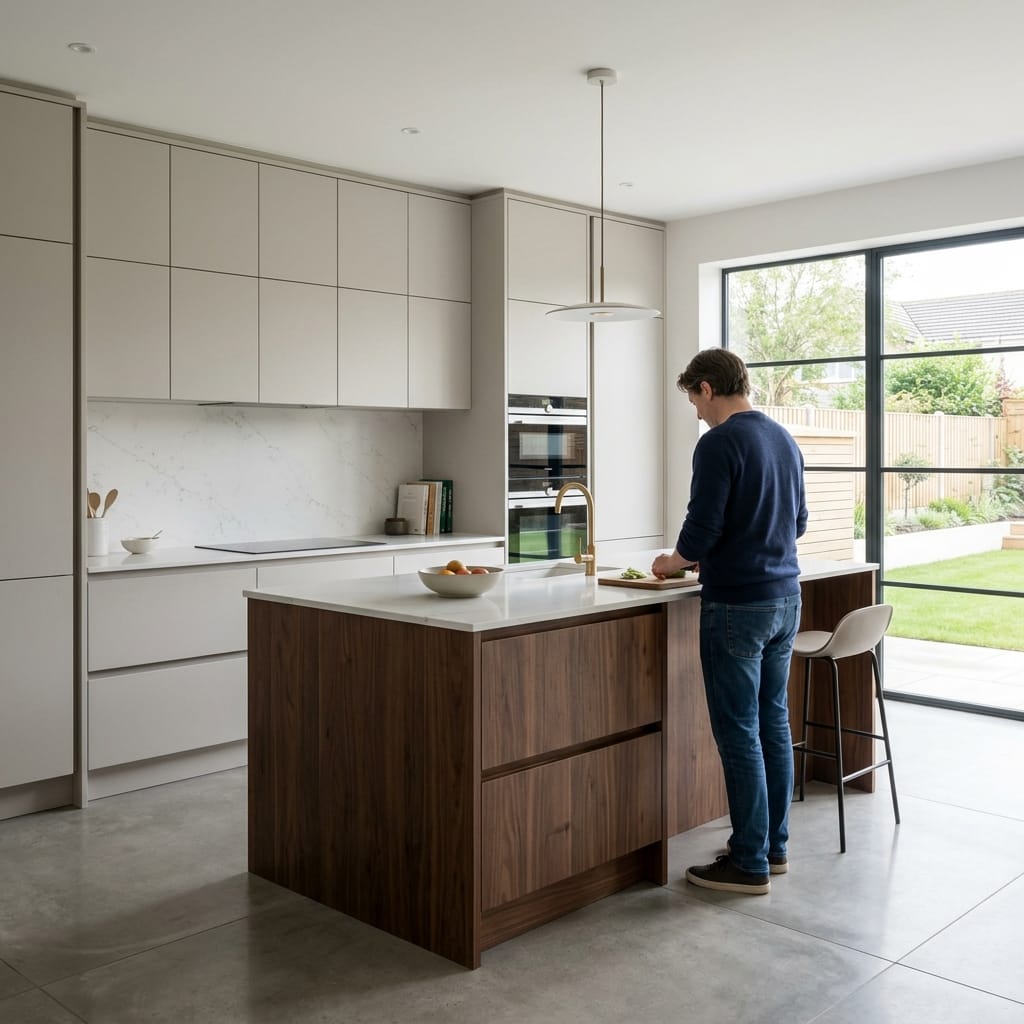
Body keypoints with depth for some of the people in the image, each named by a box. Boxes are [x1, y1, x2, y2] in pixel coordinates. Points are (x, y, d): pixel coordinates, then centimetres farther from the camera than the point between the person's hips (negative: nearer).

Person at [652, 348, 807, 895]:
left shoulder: (719, 443, -14)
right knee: (774, 724, 15)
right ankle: (774, 845, 26)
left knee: (740, 734, 0)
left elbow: (702, 530, -17)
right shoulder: (785, 439, 11)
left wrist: (673, 563, 3)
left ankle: (750, 864, 9)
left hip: (737, 605, -8)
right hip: (785, 599, 8)